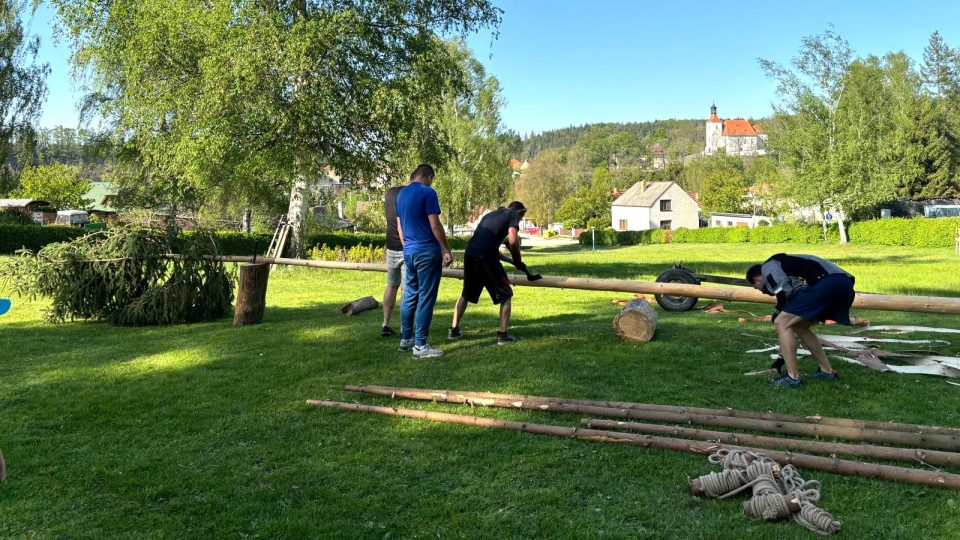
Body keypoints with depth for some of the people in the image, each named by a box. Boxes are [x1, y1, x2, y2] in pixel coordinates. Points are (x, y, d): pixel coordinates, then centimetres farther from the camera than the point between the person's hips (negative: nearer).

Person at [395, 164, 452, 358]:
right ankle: (420, 345, -3)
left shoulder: (401, 194, 11)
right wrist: (447, 250, -9)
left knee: (410, 295, 16)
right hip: (427, 251, -8)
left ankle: (406, 339, 24)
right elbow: (435, 225, -16)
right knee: (426, 298, -4)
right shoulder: (427, 192, -12)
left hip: (409, 252, 8)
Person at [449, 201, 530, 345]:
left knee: (466, 294, 24)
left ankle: (454, 330, 27)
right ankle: (503, 335, 7)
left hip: (470, 254, 6)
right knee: (506, 295, 9)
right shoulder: (513, 214, 10)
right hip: (486, 256, -6)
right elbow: (513, 241, -6)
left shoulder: (490, 214, 30)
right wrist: (518, 262, 9)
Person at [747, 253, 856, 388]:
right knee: (798, 325, 24)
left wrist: (777, 313, 9)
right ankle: (827, 371, 29)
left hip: (827, 283, -10)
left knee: (782, 322, -3)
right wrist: (782, 357, 44)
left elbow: (784, 291, -12)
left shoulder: (768, 267, 10)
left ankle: (793, 377, -1)